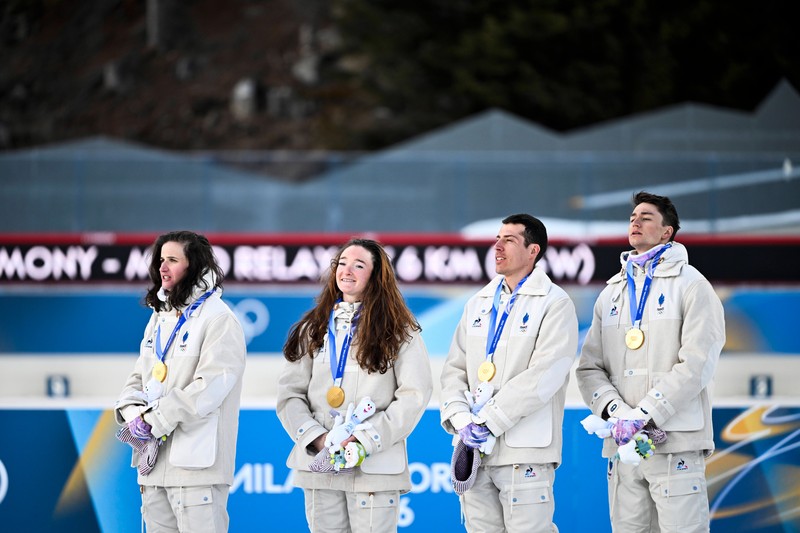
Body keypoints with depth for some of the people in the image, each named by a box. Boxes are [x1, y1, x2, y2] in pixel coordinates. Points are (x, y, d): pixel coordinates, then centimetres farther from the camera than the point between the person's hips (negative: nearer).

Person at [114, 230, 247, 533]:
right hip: (154, 466, 8)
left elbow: (207, 390, -17)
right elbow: (139, 377, 18)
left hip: (196, 464, -8)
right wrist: (132, 414, -4)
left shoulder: (219, 320, -8)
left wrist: (154, 421, -14)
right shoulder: (160, 317, 18)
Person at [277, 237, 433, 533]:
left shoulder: (399, 331, 4)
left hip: (375, 467, -3)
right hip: (319, 465, 3)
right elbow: (290, 393, 8)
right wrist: (316, 438, -9)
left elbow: (414, 395, -4)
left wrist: (365, 440, -14)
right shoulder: (312, 329, 14)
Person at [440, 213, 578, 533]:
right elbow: (454, 369, 11)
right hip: (474, 450, 6)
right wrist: (461, 419, -7)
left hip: (524, 454, -6)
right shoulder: (478, 304, 17)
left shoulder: (555, 304, -3)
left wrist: (489, 422, -16)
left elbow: (542, 376, -15)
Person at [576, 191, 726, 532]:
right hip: (621, 444, 5)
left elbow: (696, 364, -9)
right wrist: (615, 411, -8)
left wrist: (645, 414, -15)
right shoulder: (611, 294, 19)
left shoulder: (690, 285, 3)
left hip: (675, 446, -5)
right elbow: (589, 368, 12)